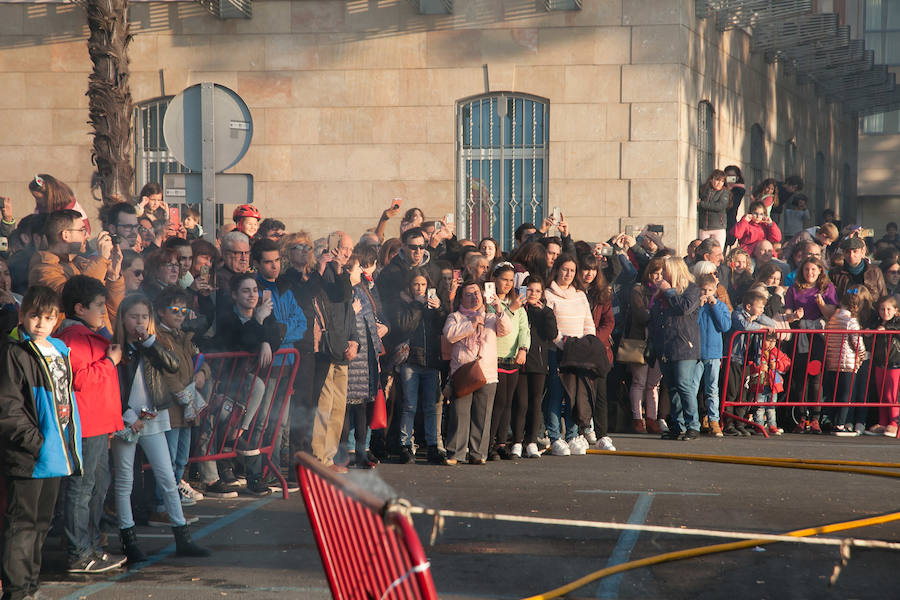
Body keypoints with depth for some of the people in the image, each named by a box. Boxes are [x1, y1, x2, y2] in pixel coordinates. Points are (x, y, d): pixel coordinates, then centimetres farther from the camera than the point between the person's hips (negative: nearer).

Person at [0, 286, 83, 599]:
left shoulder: (59, 351, 14)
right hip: (27, 456, -8)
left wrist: (69, 441, 14)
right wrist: (34, 441, -19)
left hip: (54, 452, 8)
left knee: (42, 521, 15)